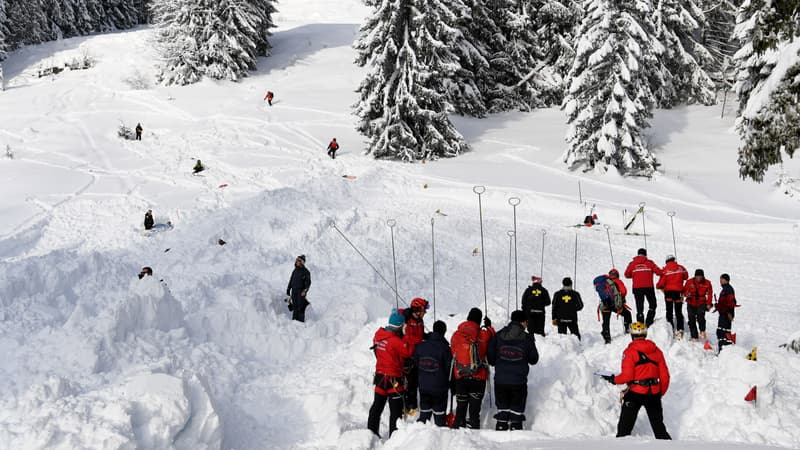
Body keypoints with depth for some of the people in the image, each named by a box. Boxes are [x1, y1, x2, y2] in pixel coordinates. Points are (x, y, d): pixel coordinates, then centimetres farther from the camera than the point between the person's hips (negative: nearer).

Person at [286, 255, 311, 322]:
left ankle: (301, 321, -10)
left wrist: (305, 290, -22)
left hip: (301, 292, -5)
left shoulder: (306, 271, -2)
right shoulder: (295, 271, 15)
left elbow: (308, 282, -9)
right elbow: (291, 281, 21)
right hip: (294, 291, 5)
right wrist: (288, 290, 17)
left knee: (301, 308, -10)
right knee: (295, 307, 3)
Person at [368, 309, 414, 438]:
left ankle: (371, 430, 25)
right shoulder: (396, 341, -23)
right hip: (393, 378, -7)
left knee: (378, 404, 18)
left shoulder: (378, 334, -1)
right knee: (396, 408, 3)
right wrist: (406, 340, -5)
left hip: (380, 375, 7)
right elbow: (408, 352, -16)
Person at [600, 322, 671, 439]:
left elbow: (627, 376, -17)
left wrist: (614, 380, 2)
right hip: (654, 393, 4)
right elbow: (664, 376, 7)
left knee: (625, 425, 7)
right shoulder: (657, 351, 5)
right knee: (658, 425, 14)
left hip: (635, 393, -4)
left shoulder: (630, 351, -10)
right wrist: (661, 393, 20)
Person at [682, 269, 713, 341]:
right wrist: (687, 294, -19)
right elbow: (684, 290, 4)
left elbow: (709, 294, 6)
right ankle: (694, 337, 11)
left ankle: (702, 331, -2)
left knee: (700, 316, -24)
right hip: (691, 304, 1)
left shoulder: (707, 283, -3)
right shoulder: (690, 282, -5)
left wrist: (709, 304, -2)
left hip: (701, 303, -1)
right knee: (692, 320, 1)